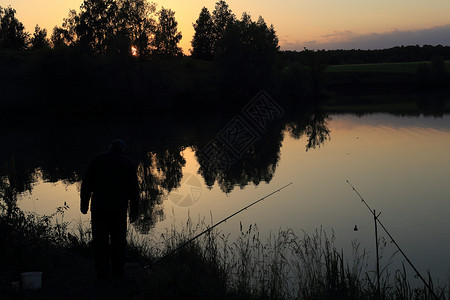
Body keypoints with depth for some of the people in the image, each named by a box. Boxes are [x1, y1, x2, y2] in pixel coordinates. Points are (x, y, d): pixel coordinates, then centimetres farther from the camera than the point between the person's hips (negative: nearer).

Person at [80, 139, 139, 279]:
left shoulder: (98, 160, 7)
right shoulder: (127, 164, 6)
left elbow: (87, 183, 3)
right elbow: (134, 189, 3)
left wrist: (84, 204, 8)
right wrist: (134, 211, 8)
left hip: (99, 208, 0)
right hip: (119, 209, 0)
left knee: (100, 240, 4)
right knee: (118, 240, 10)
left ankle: (103, 272, 2)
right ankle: (117, 271, 10)